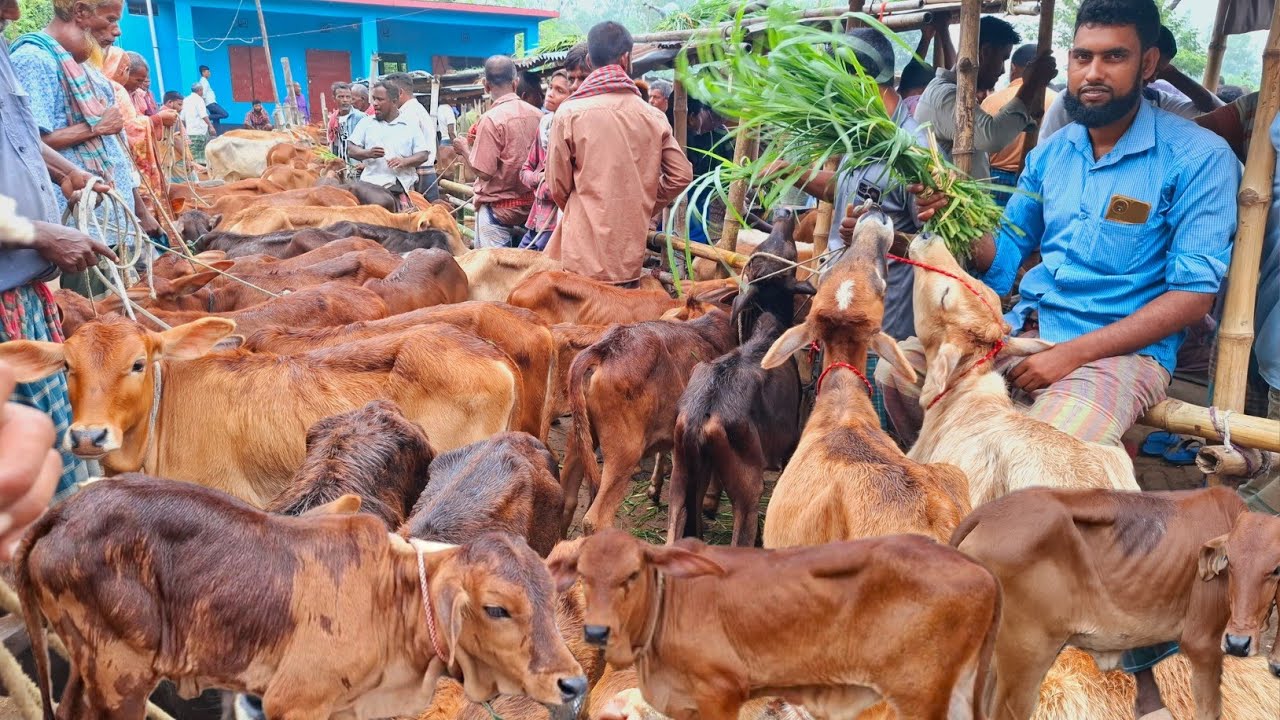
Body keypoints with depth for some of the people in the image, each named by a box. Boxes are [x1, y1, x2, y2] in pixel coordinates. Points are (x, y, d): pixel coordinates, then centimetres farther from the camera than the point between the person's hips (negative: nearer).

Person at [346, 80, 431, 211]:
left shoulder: (411, 126, 9)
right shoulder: (366, 123, 13)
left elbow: (423, 154, 5)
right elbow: (351, 150, 10)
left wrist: (405, 161, -14)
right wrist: (368, 153, -11)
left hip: (403, 187, 0)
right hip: (372, 185, 1)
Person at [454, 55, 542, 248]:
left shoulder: (491, 119, -17)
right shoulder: (537, 114, -1)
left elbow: (484, 172, -18)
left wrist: (465, 148, -1)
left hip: (499, 207, -6)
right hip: (531, 204, 6)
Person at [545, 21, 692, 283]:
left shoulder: (570, 112, -6)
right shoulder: (653, 116, 2)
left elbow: (558, 186, -1)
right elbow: (681, 175, 5)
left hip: (585, 254, -3)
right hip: (632, 256, 3)